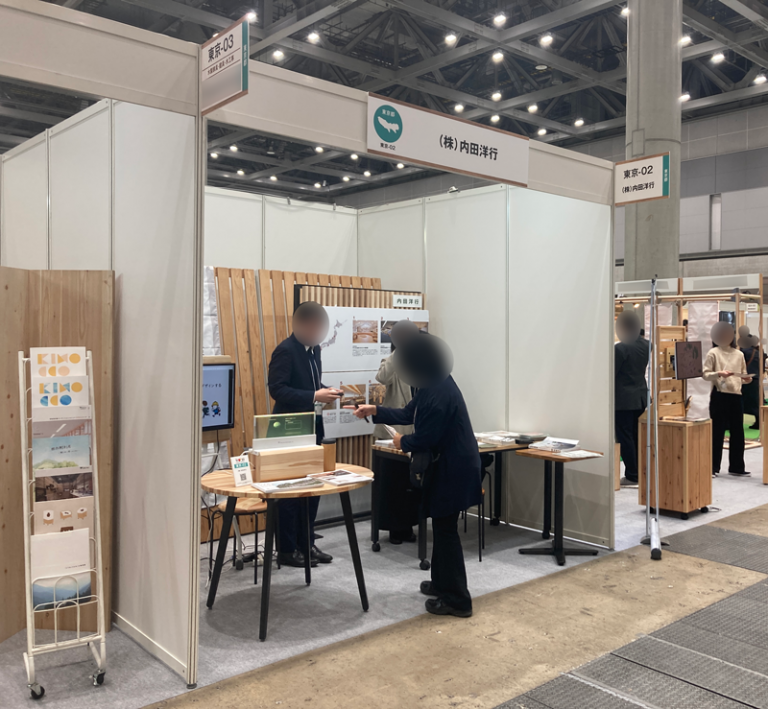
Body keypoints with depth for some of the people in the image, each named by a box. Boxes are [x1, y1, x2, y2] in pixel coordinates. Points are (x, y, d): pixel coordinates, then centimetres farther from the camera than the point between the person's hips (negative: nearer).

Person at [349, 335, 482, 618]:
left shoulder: (438, 394, -27)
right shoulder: (432, 385, 7)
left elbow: (425, 438, -25)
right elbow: (408, 414, 18)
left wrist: (402, 442, -5)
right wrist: (375, 411, 14)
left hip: (453, 469, -11)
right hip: (448, 466, 11)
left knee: (446, 530, -2)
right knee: (442, 527, 20)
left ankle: (457, 600, 8)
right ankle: (442, 583, 35)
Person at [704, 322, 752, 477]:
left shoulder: (739, 354, 13)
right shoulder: (713, 353, 0)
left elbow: (743, 376, 16)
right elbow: (705, 374, -6)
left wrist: (747, 379, -6)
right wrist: (718, 374, -23)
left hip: (736, 396, 5)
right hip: (719, 396, -4)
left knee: (738, 432, 7)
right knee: (717, 432, -1)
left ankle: (736, 467, 16)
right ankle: (713, 467, 7)